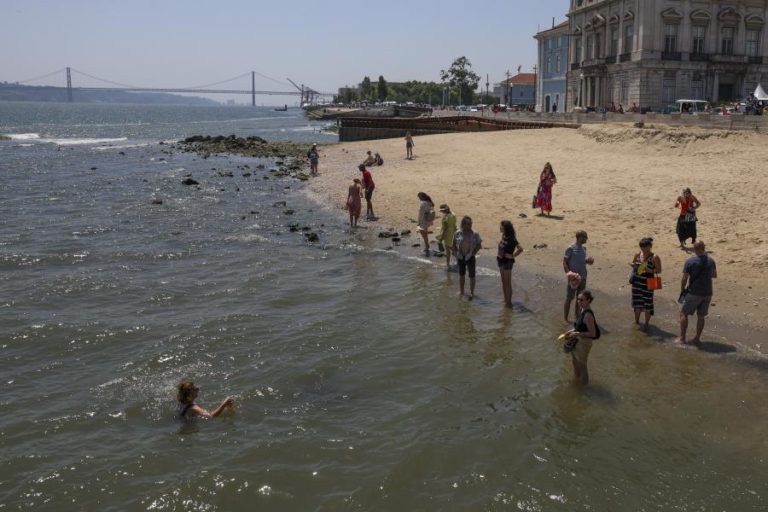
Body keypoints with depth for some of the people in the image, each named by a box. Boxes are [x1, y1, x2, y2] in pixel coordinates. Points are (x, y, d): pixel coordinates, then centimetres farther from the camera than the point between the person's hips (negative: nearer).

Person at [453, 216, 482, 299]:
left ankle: (471, 293, 14)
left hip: (470, 258, -3)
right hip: (461, 257, 3)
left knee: (472, 276, 3)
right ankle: (461, 291, 32)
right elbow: (454, 244, 6)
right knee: (461, 275, 17)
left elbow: (479, 245, -4)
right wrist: (455, 253, -3)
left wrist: (473, 253, -13)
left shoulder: (475, 234, -10)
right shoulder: (458, 233, -5)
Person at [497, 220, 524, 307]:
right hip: (501, 261, 9)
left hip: (507, 262, -9)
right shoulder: (503, 236, 3)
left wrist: (513, 255, -17)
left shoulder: (511, 239, -21)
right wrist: (499, 254, 9)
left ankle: (509, 303, 12)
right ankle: (505, 300, 27)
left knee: (508, 283, 2)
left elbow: (520, 248, -28)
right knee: (503, 282, 16)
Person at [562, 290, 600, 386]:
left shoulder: (588, 315, -30)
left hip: (584, 343, -9)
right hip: (577, 341, 9)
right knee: (574, 360, 27)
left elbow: (593, 333, -26)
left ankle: (583, 382, 38)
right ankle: (576, 378, 49)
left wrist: (577, 334, -28)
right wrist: (572, 331, 3)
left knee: (581, 363, 15)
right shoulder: (583, 310, -3)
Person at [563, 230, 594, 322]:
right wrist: (568, 273, -23)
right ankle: (565, 319, 9)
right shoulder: (570, 249, -12)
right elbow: (564, 262, -11)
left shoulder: (584, 248, 8)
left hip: (583, 278, 7)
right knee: (569, 298, 1)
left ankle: (577, 316, 27)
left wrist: (588, 261, 0)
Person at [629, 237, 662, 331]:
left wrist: (650, 270, -29)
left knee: (647, 302, 3)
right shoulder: (638, 255, 2)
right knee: (637, 301, 15)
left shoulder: (654, 258, -13)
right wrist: (632, 264, -8)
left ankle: (646, 324, 17)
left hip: (648, 283, -5)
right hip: (637, 281, 5)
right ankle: (637, 321, 32)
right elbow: (632, 262, 16)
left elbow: (659, 270, -12)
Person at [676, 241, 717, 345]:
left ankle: (682, 338, 6)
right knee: (701, 316, 14)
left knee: (684, 313, 7)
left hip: (694, 293, -4)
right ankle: (697, 338, 19)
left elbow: (684, 279, -11)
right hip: (707, 293, 4)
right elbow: (715, 275, 15)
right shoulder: (711, 260, 1)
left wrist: (682, 290, 4)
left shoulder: (690, 261, -13)